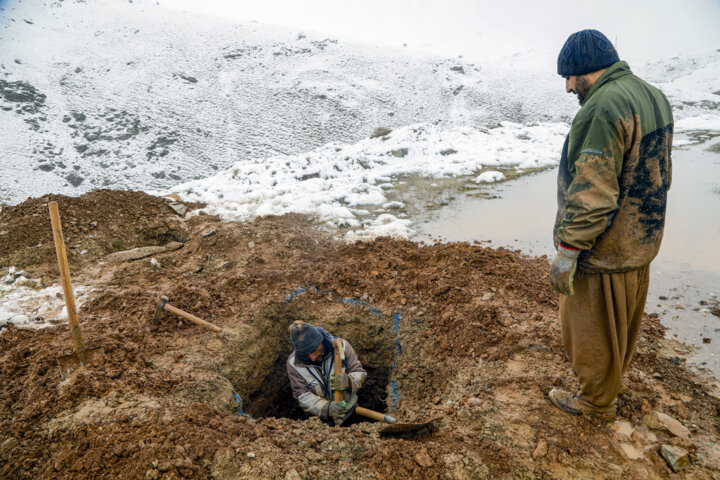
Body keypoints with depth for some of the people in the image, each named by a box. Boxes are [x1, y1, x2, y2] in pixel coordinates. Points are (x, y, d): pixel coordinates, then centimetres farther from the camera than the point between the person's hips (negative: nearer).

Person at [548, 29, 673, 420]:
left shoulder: (603, 107, -24)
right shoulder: (654, 97, 8)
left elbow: (592, 193, -29)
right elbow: (659, 175, 16)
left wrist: (568, 250, -23)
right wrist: (641, 222, 22)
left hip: (604, 250, -10)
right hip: (641, 241, 10)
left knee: (592, 328, 9)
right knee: (622, 320, 25)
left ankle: (596, 401, 28)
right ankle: (612, 377, 46)